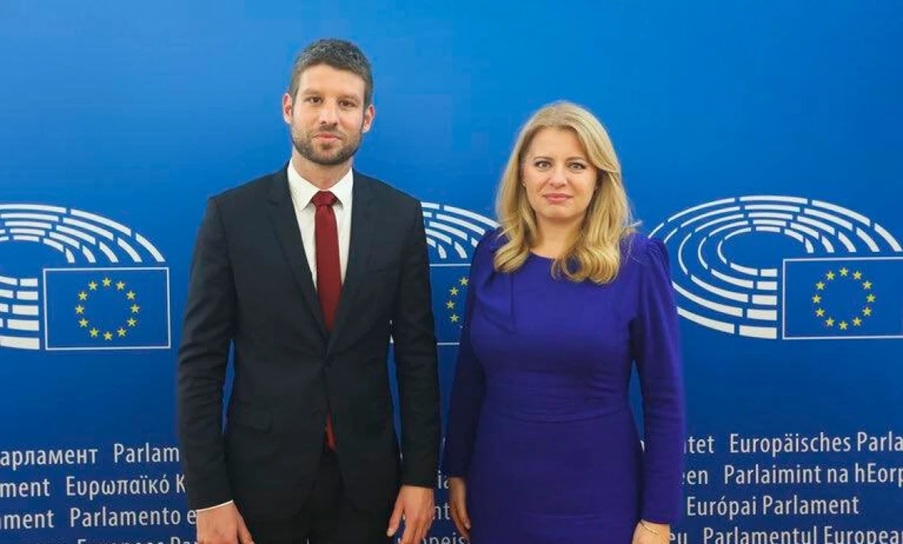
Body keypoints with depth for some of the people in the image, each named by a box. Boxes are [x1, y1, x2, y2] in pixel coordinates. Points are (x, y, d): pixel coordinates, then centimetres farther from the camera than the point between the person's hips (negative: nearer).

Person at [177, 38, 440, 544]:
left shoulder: (401, 215, -2)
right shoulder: (232, 214, -7)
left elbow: (417, 354, 1)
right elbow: (201, 362, -6)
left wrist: (421, 475, -1)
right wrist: (208, 495, -8)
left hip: (367, 477, 2)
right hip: (262, 474, -1)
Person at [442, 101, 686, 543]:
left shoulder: (637, 261, -10)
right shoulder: (492, 254, -1)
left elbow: (664, 397, -8)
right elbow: (468, 374, 7)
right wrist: (456, 471, 8)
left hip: (595, 500, -3)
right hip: (498, 490, 3)